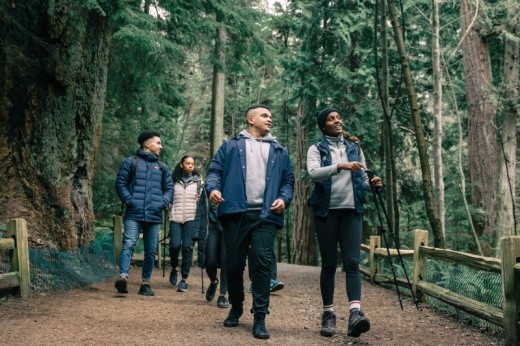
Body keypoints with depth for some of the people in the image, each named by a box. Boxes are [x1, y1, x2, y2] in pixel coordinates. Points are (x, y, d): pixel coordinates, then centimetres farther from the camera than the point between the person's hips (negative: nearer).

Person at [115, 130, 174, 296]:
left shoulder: (162, 167, 19)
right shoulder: (130, 162, 7)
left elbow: (169, 188, 17)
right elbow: (120, 183, 3)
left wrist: (164, 202, -1)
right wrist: (129, 200, -9)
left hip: (154, 216, 4)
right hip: (134, 214, -4)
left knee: (151, 251, 5)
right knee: (128, 244, -19)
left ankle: (145, 283, 12)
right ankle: (123, 277, -29)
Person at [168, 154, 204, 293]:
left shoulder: (198, 180, 11)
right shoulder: (174, 180, 12)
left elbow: (202, 200, 9)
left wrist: (199, 219, 1)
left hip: (191, 218, -1)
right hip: (175, 218, 1)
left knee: (187, 246, -8)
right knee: (175, 244, -12)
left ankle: (184, 279, 0)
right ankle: (174, 268, 18)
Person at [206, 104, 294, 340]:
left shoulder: (279, 151, 20)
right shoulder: (231, 146, 15)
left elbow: (288, 180, 18)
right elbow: (215, 170, 8)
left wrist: (284, 199, -2)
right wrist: (213, 188, -12)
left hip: (266, 216, 1)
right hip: (235, 213, 0)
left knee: (262, 264, -9)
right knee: (234, 264, 5)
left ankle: (260, 317, -4)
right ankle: (236, 307, 26)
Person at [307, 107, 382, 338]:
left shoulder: (354, 148, 15)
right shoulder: (316, 149, 4)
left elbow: (362, 179, 16)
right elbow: (313, 173, -15)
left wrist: (372, 184, -6)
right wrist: (340, 166, -29)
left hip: (352, 210, 2)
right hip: (326, 211, -2)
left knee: (352, 262, -10)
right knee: (329, 264, 2)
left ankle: (355, 313, -21)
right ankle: (328, 314, 9)